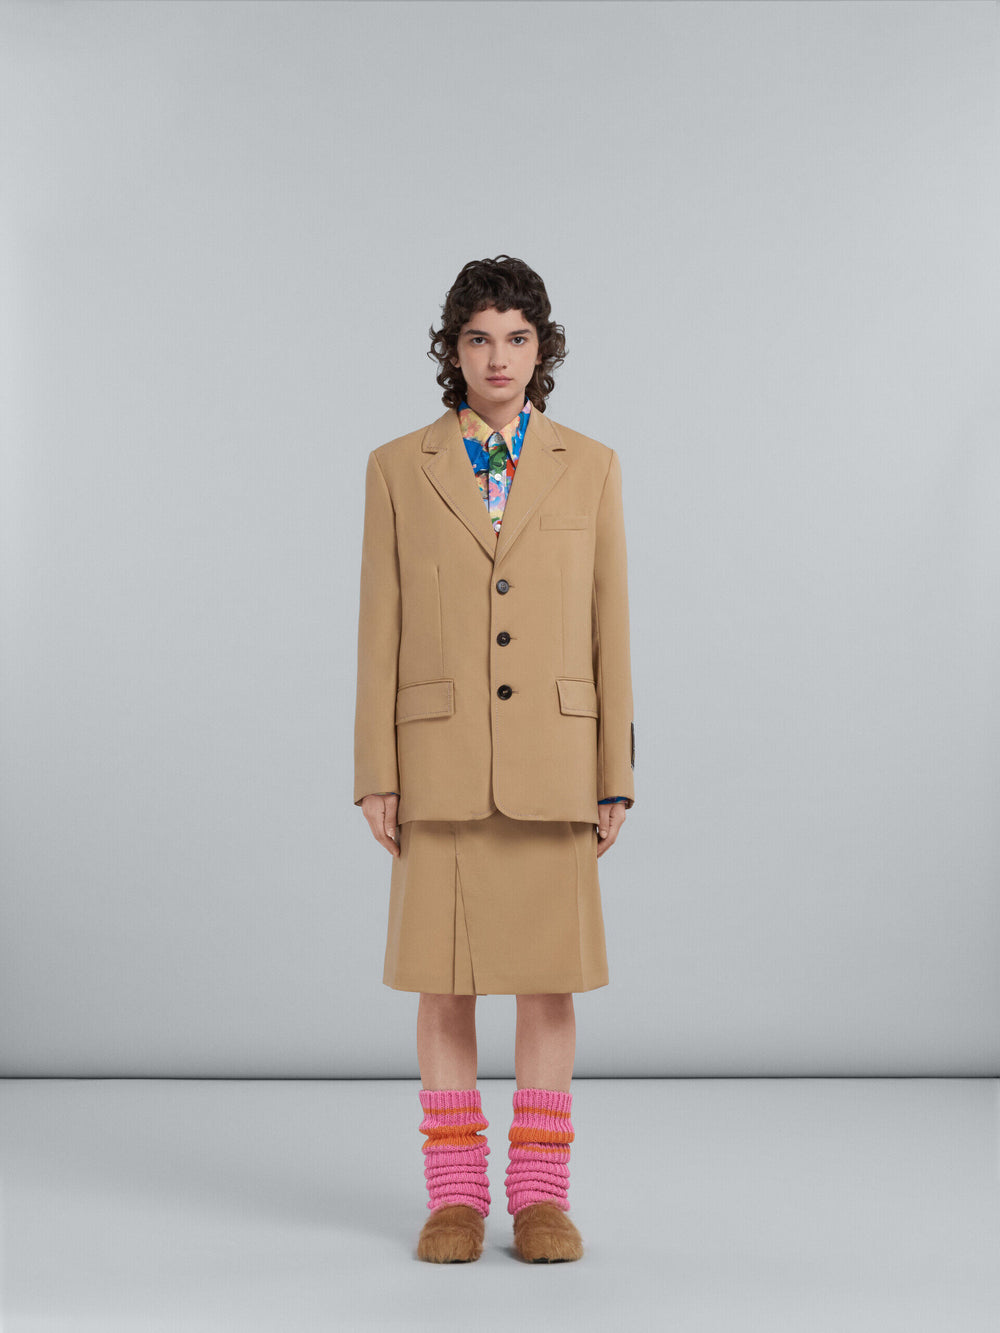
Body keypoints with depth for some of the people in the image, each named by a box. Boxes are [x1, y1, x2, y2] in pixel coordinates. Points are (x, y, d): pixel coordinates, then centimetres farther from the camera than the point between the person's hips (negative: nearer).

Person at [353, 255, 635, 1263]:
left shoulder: (590, 468, 5)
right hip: (441, 759, 0)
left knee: (551, 976, 4)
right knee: (444, 978, 4)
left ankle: (540, 1196, 16)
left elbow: (610, 630, 4)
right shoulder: (399, 469, 3)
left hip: (551, 760, 1)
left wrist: (616, 777, 0)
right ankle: (454, 1197, 16)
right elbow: (380, 631, 2)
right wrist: (376, 775, -3)